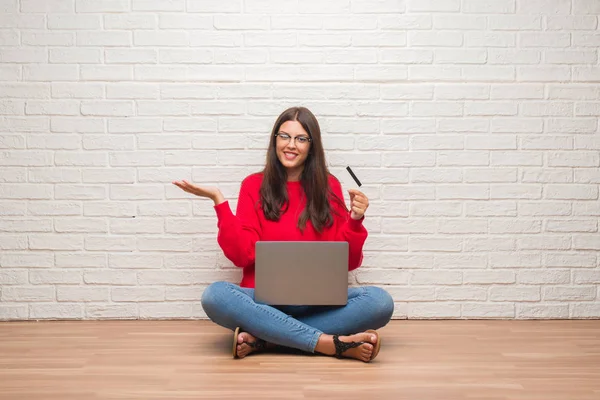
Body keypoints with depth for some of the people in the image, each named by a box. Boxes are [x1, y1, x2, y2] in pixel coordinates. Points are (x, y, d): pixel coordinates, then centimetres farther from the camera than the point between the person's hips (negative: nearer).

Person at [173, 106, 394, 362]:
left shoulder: (329, 186, 6)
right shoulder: (254, 186, 6)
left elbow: (346, 261, 4)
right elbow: (242, 254, -4)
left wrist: (355, 220, -12)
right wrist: (219, 201, -9)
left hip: (318, 302, 1)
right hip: (264, 300, -1)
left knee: (380, 302, -26)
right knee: (215, 296, -33)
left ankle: (263, 338, -27)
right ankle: (334, 343, -33)